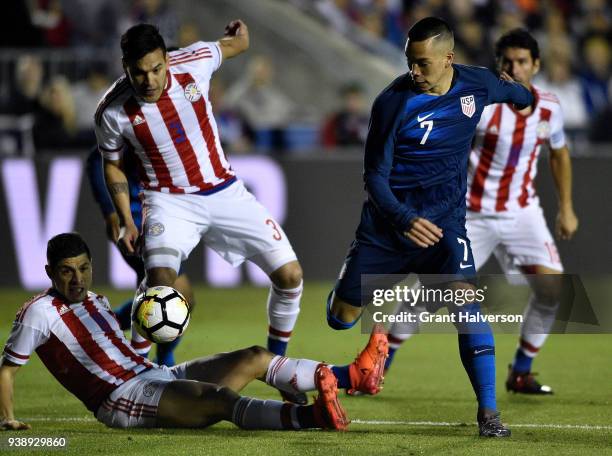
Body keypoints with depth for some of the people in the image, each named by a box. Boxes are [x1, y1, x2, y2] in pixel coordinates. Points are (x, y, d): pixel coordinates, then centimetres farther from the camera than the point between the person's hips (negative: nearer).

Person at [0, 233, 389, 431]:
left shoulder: (94, 302, 20)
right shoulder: (39, 312, -5)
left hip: (156, 376, 10)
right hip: (121, 397, -10)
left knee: (255, 358, 6)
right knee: (221, 398, -35)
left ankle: (353, 374, 9)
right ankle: (310, 415, -58)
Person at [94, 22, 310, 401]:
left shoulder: (195, 62, -15)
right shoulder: (113, 112, -16)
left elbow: (236, 44, 9)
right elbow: (113, 165, 3)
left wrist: (239, 33, 31)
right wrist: (127, 222, -4)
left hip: (225, 192, 3)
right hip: (170, 201, -3)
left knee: (290, 275, -4)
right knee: (161, 280, -30)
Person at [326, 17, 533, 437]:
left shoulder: (478, 84, -6)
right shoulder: (393, 102, -16)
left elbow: (512, 92, 20)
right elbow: (375, 176, -14)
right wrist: (404, 220, -31)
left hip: (444, 219, 1)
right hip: (388, 219, -1)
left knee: (464, 300, -24)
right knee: (342, 319, 4)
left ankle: (489, 411, -17)